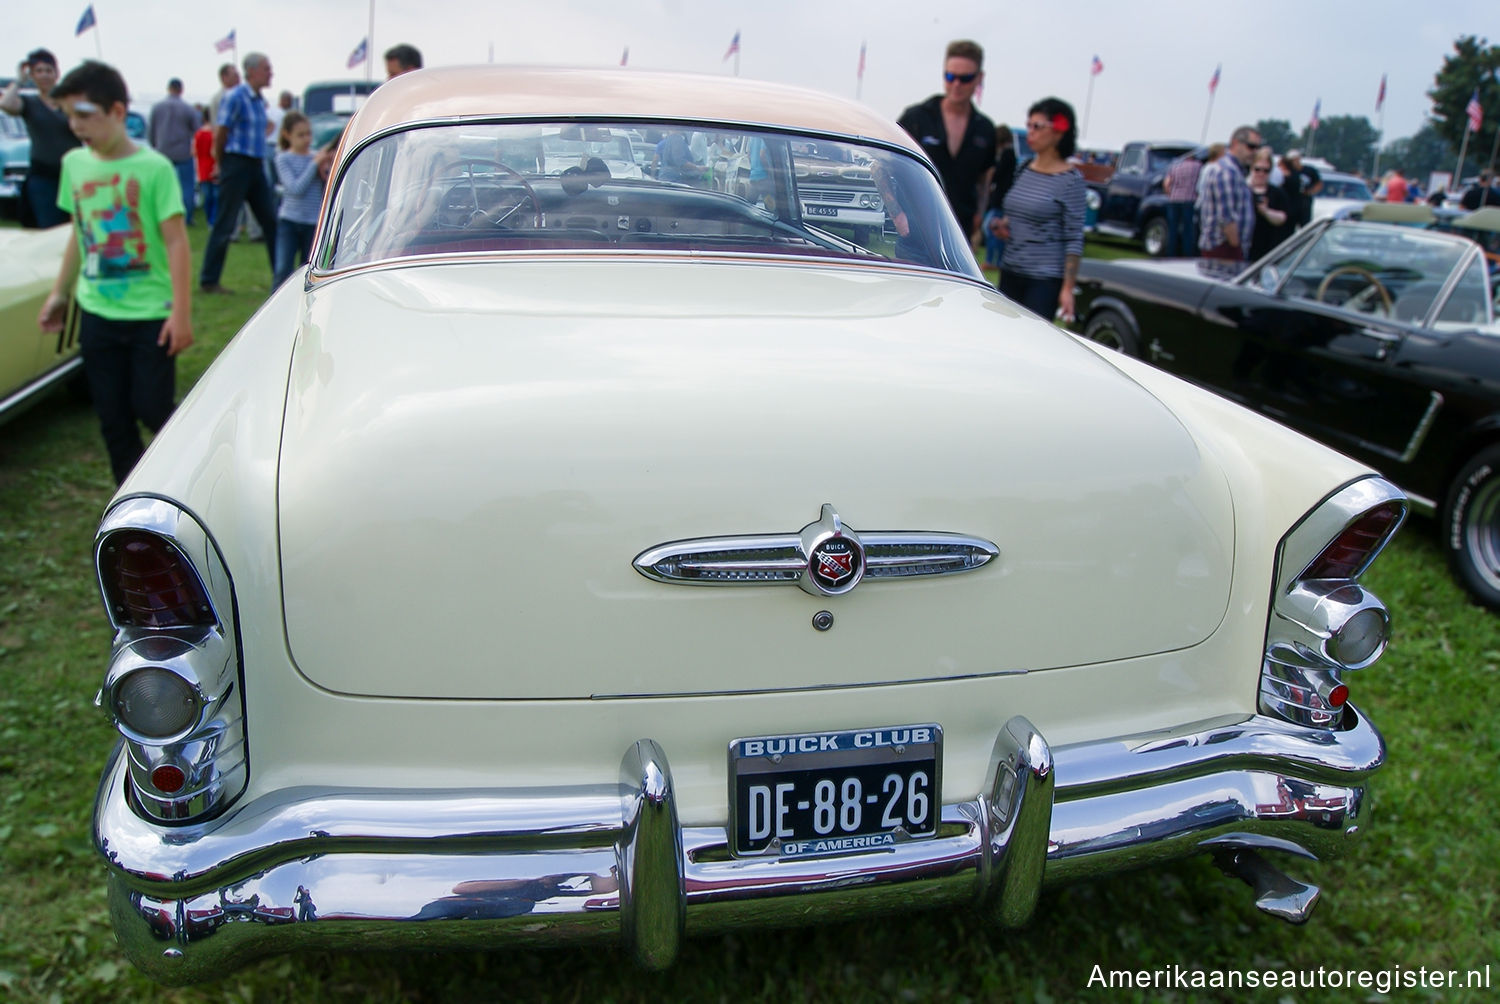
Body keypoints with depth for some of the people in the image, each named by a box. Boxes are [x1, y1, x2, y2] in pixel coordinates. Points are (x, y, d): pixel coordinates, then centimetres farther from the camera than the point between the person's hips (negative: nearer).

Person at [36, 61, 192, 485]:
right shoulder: (74, 164, 5)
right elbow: (79, 235, 14)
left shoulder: (153, 168, -11)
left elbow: (176, 242, -13)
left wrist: (182, 312, -16)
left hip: (151, 314, -5)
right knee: (113, 419, 8)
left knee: (152, 410, -1)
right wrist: (60, 293, 17)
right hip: (96, 313, 5)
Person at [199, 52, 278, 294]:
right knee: (225, 226, -3)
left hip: (257, 166, 8)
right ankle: (208, 280, 4)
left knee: (271, 222, 7)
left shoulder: (260, 101, 13)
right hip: (237, 164, -8)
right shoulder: (235, 97, -11)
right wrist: (220, 164, -1)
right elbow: (220, 133, -10)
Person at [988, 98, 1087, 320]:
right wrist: (1002, 225, 3)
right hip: (1009, 273, 6)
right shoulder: (1024, 170, 11)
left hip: (1045, 279, -6)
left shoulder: (1071, 179, -8)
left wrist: (1067, 288, -13)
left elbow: (1074, 238, -9)